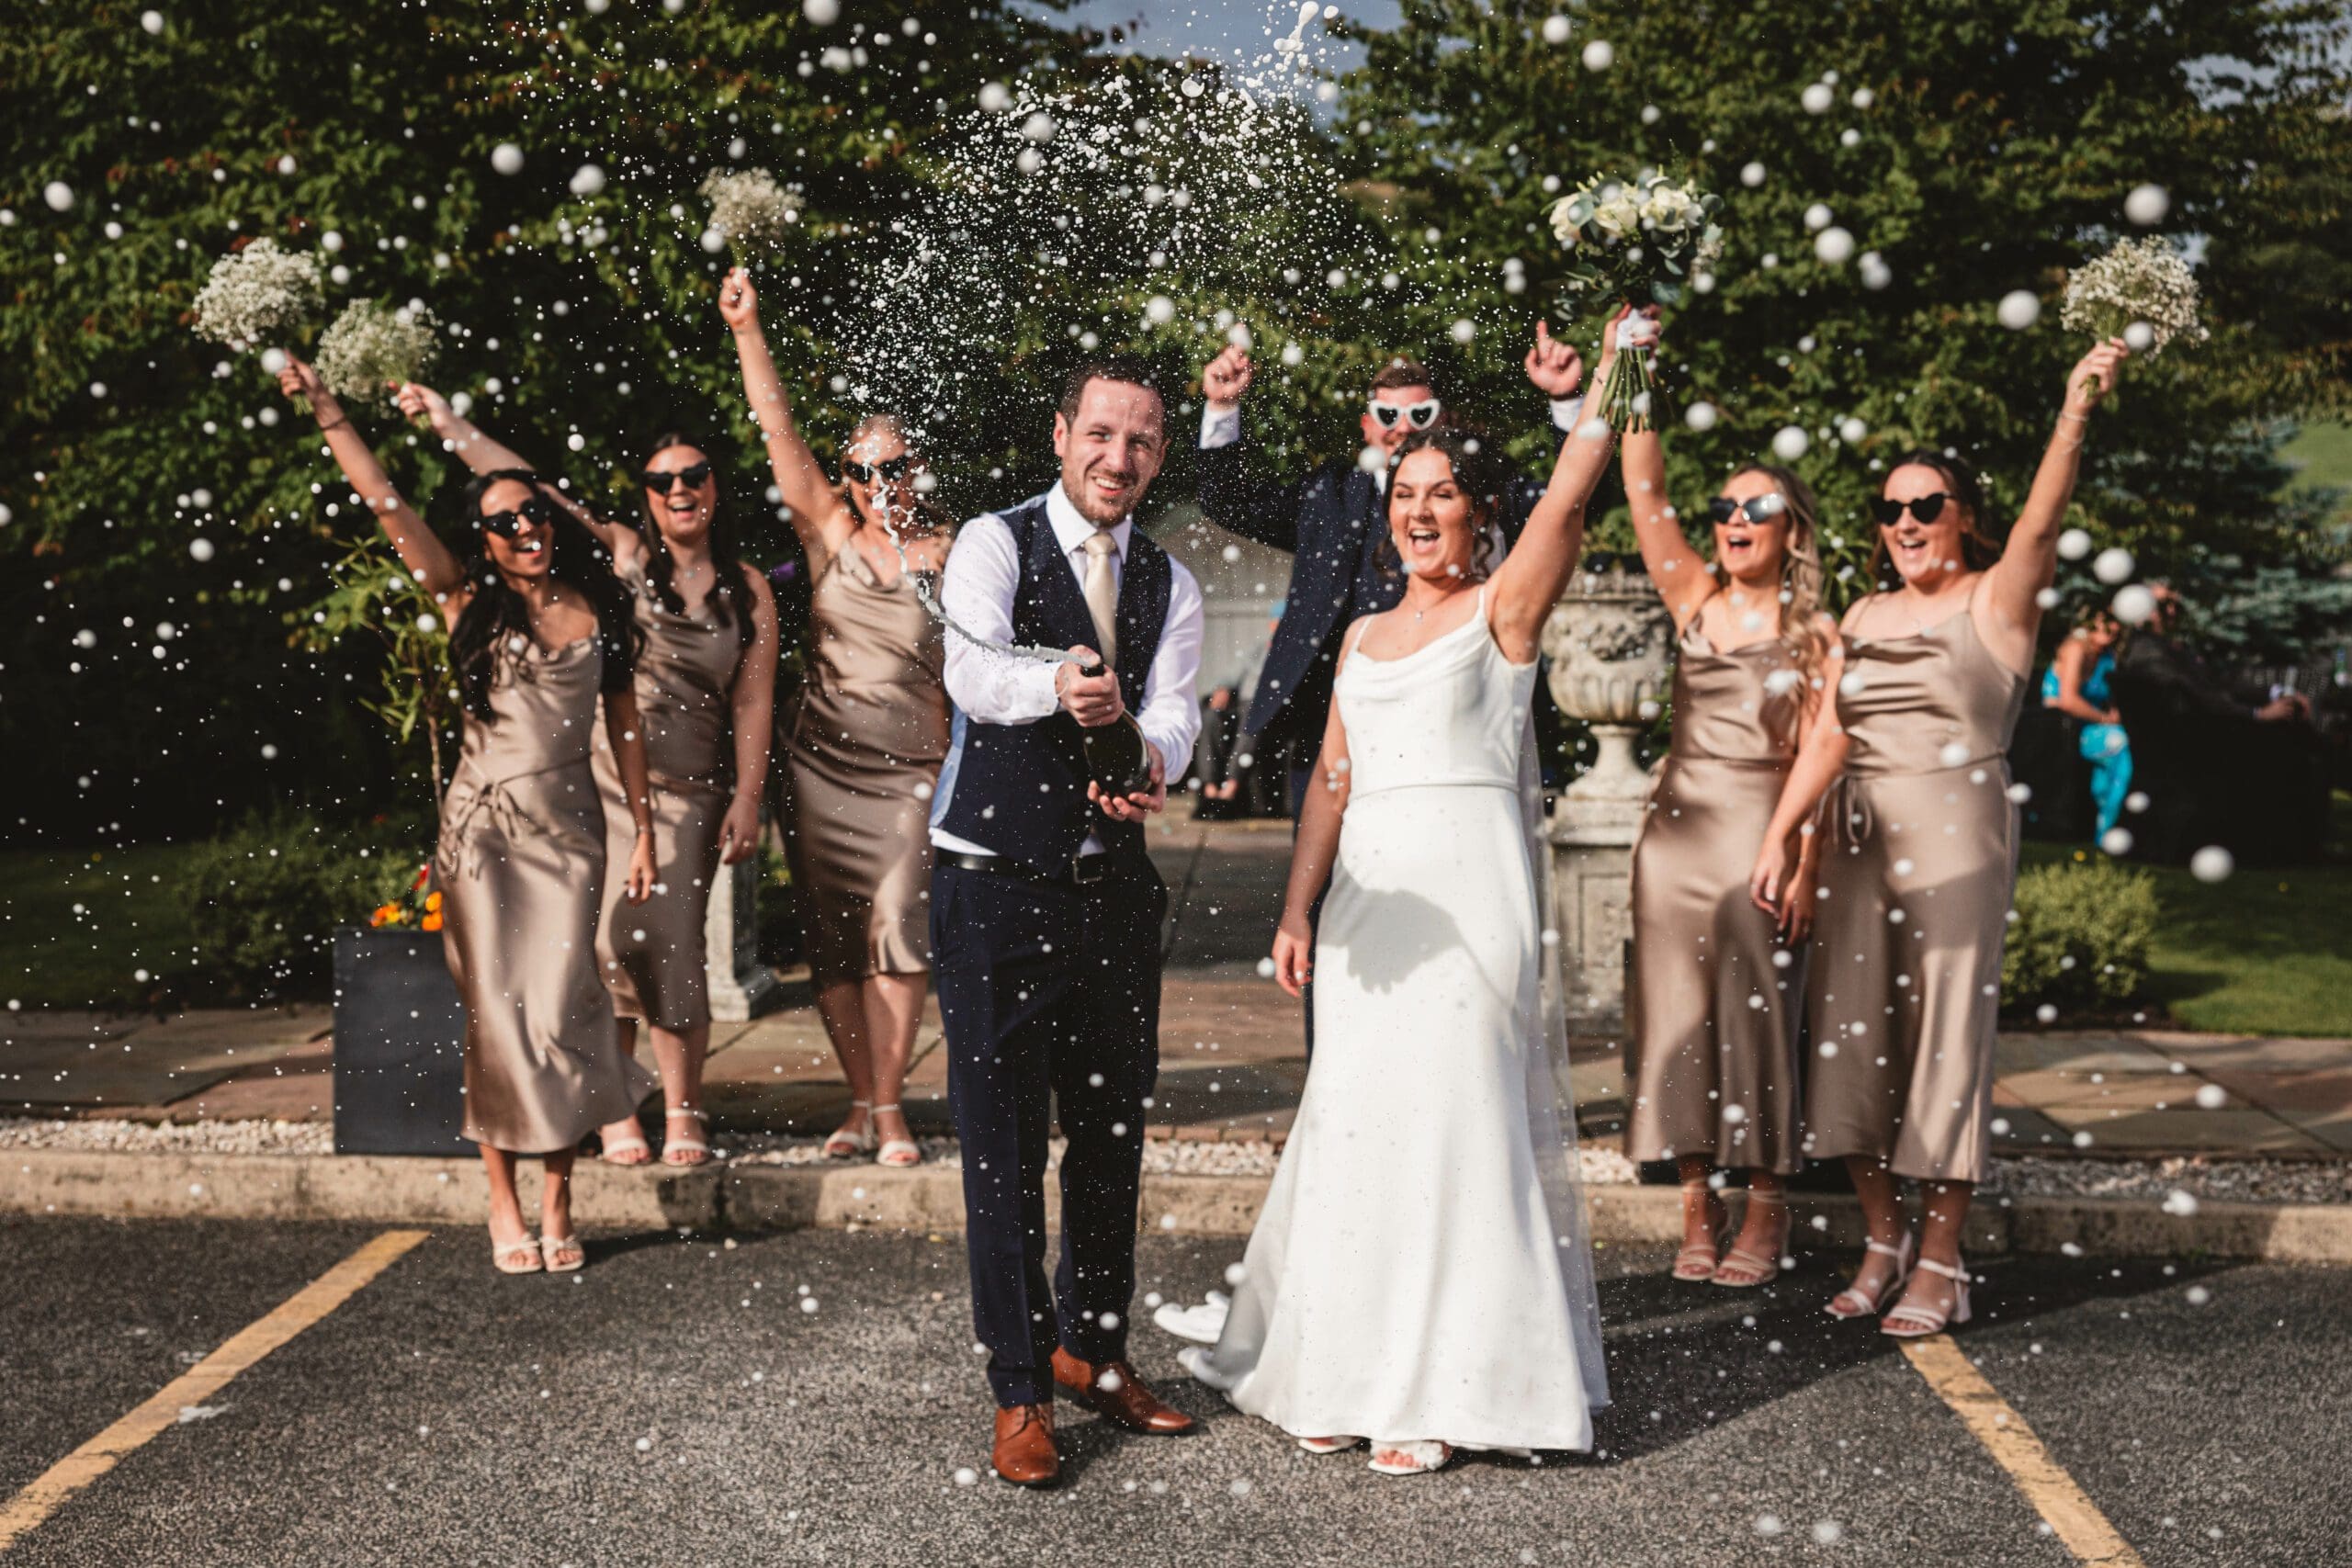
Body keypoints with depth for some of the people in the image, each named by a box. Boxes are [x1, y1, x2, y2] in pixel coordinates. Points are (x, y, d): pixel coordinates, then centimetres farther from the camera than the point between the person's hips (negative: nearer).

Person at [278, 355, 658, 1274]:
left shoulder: (597, 609, 6)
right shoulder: (466, 601, 3)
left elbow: (625, 722, 10)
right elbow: (382, 503, -4)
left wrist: (642, 830, 8)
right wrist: (323, 408, -9)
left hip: (569, 825, 1)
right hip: (482, 822, 0)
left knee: (558, 1006, -5)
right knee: (495, 1009, -1)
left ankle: (558, 1199, 5)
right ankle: (504, 1202, 7)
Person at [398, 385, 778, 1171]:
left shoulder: (747, 590, 8)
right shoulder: (621, 553, 4)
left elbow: (753, 702, 7)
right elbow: (523, 486, -1)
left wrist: (747, 800, 2)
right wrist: (446, 421, -7)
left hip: (687, 793, 1)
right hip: (599, 777, 0)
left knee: (673, 947, -4)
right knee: (608, 940, -5)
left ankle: (683, 1111, 11)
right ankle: (614, 1110, 8)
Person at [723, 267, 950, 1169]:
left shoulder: (957, 562, 1)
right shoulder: (833, 539, 6)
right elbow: (779, 433, 0)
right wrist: (747, 331, -7)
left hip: (909, 778, -3)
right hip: (821, 770, 3)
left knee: (895, 939, -8)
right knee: (831, 946, 5)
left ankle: (890, 1106, 1)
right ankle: (862, 1103, 16)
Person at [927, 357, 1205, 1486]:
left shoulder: (1169, 583, 10)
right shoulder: (995, 543, -5)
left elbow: (1174, 709, -6)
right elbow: (971, 669, -23)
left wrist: (1151, 762, -30)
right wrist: (1055, 687, -45)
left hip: (1115, 879, 5)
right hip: (996, 878, -5)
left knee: (1114, 1128, 14)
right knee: (1003, 1135, -2)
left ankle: (1092, 1350, 32)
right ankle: (1020, 1392, 8)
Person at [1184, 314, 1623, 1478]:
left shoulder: (1500, 612, 2)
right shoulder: (1363, 636, 18)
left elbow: (1567, 499, -14)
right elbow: (1331, 780, 15)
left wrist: (1611, 365, -21)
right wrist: (1298, 911, 8)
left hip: (1471, 890, -5)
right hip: (1368, 897, 5)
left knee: (1453, 1119, -4)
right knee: (1355, 1124, 6)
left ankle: (1444, 1390, 4)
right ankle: (1350, 1369, 17)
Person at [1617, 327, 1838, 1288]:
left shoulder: (1814, 634, 0)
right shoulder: (1693, 601, 8)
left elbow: (1816, 759, -5)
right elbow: (1645, 495, 0)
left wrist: (1805, 865, -12)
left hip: (1762, 832, -3)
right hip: (1677, 828, 4)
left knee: (1759, 1015, 0)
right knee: (1676, 1011, 5)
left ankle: (1766, 1213, 11)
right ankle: (1697, 1206, 14)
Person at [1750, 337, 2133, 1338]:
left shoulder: (1996, 600, 0)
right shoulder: (1865, 617, 15)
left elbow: (2040, 521, -17)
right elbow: (1827, 736, 13)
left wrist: (2076, 410, -30)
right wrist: (1779, 837, 5)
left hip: (1956, 832, -5)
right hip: (1859, 834, 6)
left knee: (1947, 1033, -3)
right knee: (1851, 1027, 5)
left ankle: (1942, 1264, 4)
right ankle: (1882, 1242, 18)